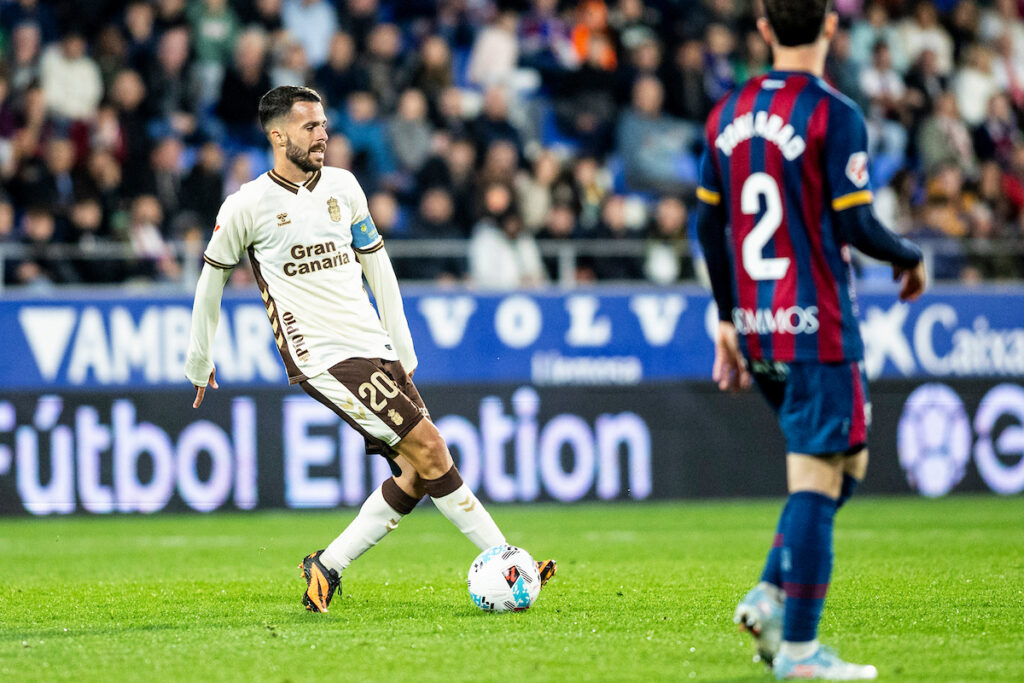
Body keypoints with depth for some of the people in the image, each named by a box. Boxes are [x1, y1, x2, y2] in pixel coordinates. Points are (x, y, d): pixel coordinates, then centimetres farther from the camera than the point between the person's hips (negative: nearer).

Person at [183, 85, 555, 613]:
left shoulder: (343, 186, 11)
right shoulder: (247, 206, -4)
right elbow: (212, 280, 9)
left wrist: (403, 348, 19)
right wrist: (198, 364, 17)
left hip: (376, 350, 7)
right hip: (322, 358, -7)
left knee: (417, 473, -3)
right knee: (430, 450, -16)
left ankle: (326, 568, 8)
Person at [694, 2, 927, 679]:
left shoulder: (728, 114, 9)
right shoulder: (834, 114, -11)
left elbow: (709, 226, 12)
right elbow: (855, 225, -14)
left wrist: (728, 320, 21)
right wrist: (913, 259, 5)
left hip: (755, 325, 7)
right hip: (818, 327, -7)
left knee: (848, 462, 19)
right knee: (819, 481, -3)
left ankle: (771, 594, 6)